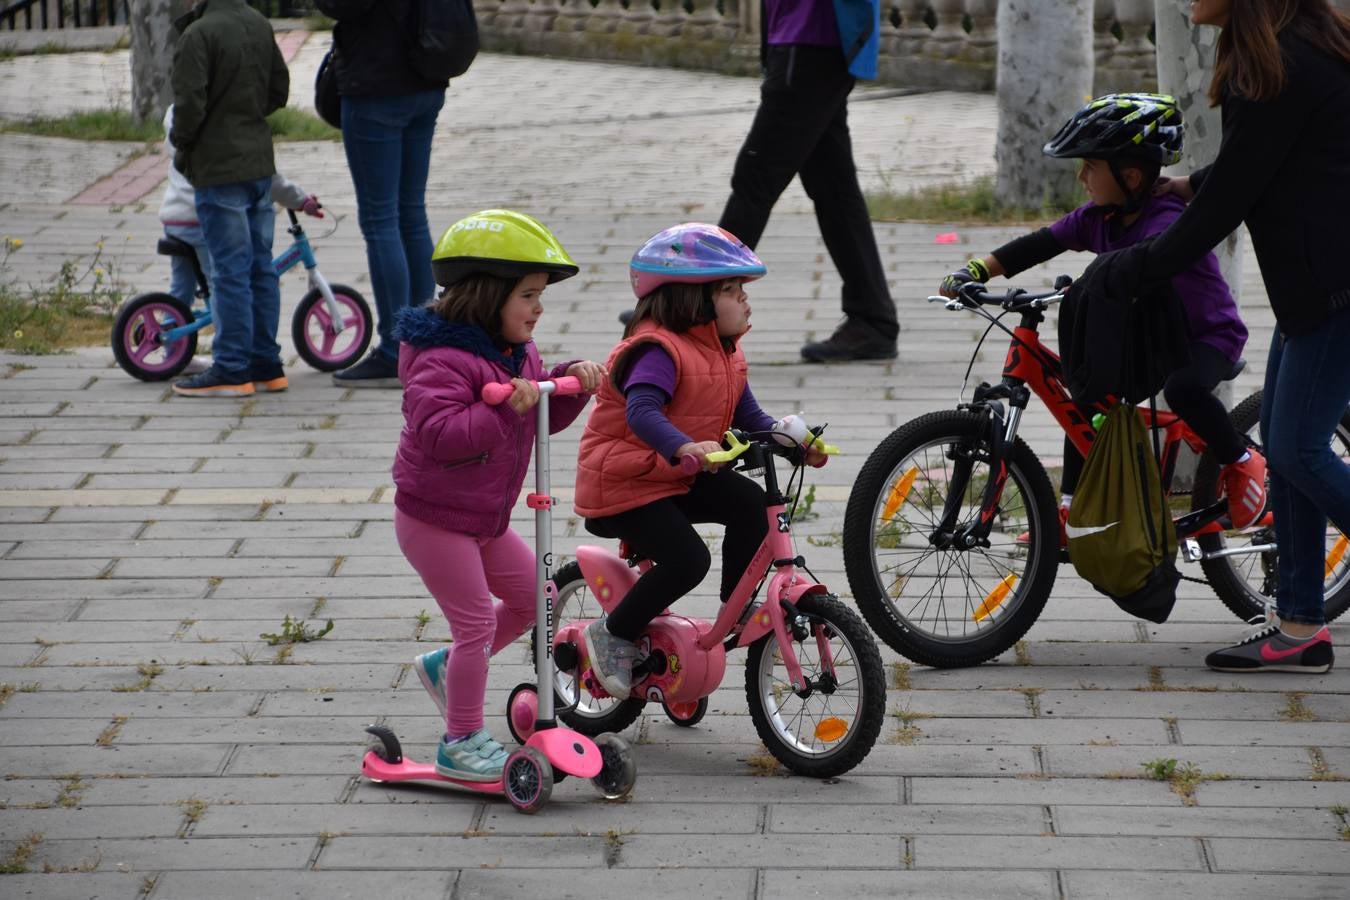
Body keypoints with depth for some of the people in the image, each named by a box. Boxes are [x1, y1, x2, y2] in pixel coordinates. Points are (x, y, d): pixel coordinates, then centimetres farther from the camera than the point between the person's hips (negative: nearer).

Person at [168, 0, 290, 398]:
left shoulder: (199, 33, -17)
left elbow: (190, 103, -19)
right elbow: (279, 88, 15)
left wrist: (181, 146, -3)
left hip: (219, 170, -8)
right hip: (260, 163, 8)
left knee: (230, 271, -4)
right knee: (261, 267, 12)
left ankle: (232, 370, 0)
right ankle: (266, 365, 17)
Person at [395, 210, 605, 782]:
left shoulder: (518, 353, 6)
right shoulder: (443, 360, -25)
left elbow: (545, 418, 11)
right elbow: (439, 434, -35)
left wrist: (570, 383, -8)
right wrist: (507, 407, -40)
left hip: (485, 517, 9)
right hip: (434, 519, -9)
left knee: (532, 597, 14)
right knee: (477, 622, -6)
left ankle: (445, 667, 30)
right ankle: (461, 743, 8)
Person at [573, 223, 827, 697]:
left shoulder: (724, 355, 8)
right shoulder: (658, 350, -23)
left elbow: (748, 416, 13)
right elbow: (642, 411, -39)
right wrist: (685, 448, -57)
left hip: (681, 478, 9)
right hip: (623, 484, -9)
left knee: (750, 502, -12)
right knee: (687, 560, -23)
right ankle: (612, 635, -2)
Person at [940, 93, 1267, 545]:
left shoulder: (1168, 218, -26)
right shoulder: (1099, 217, -2)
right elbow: (1042, 244, -7)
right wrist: (976, 271, -17)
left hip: (1207, 336, -9)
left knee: (1183, 388, -37)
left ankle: (1241, 462, -10)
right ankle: (1071, 511, 7)